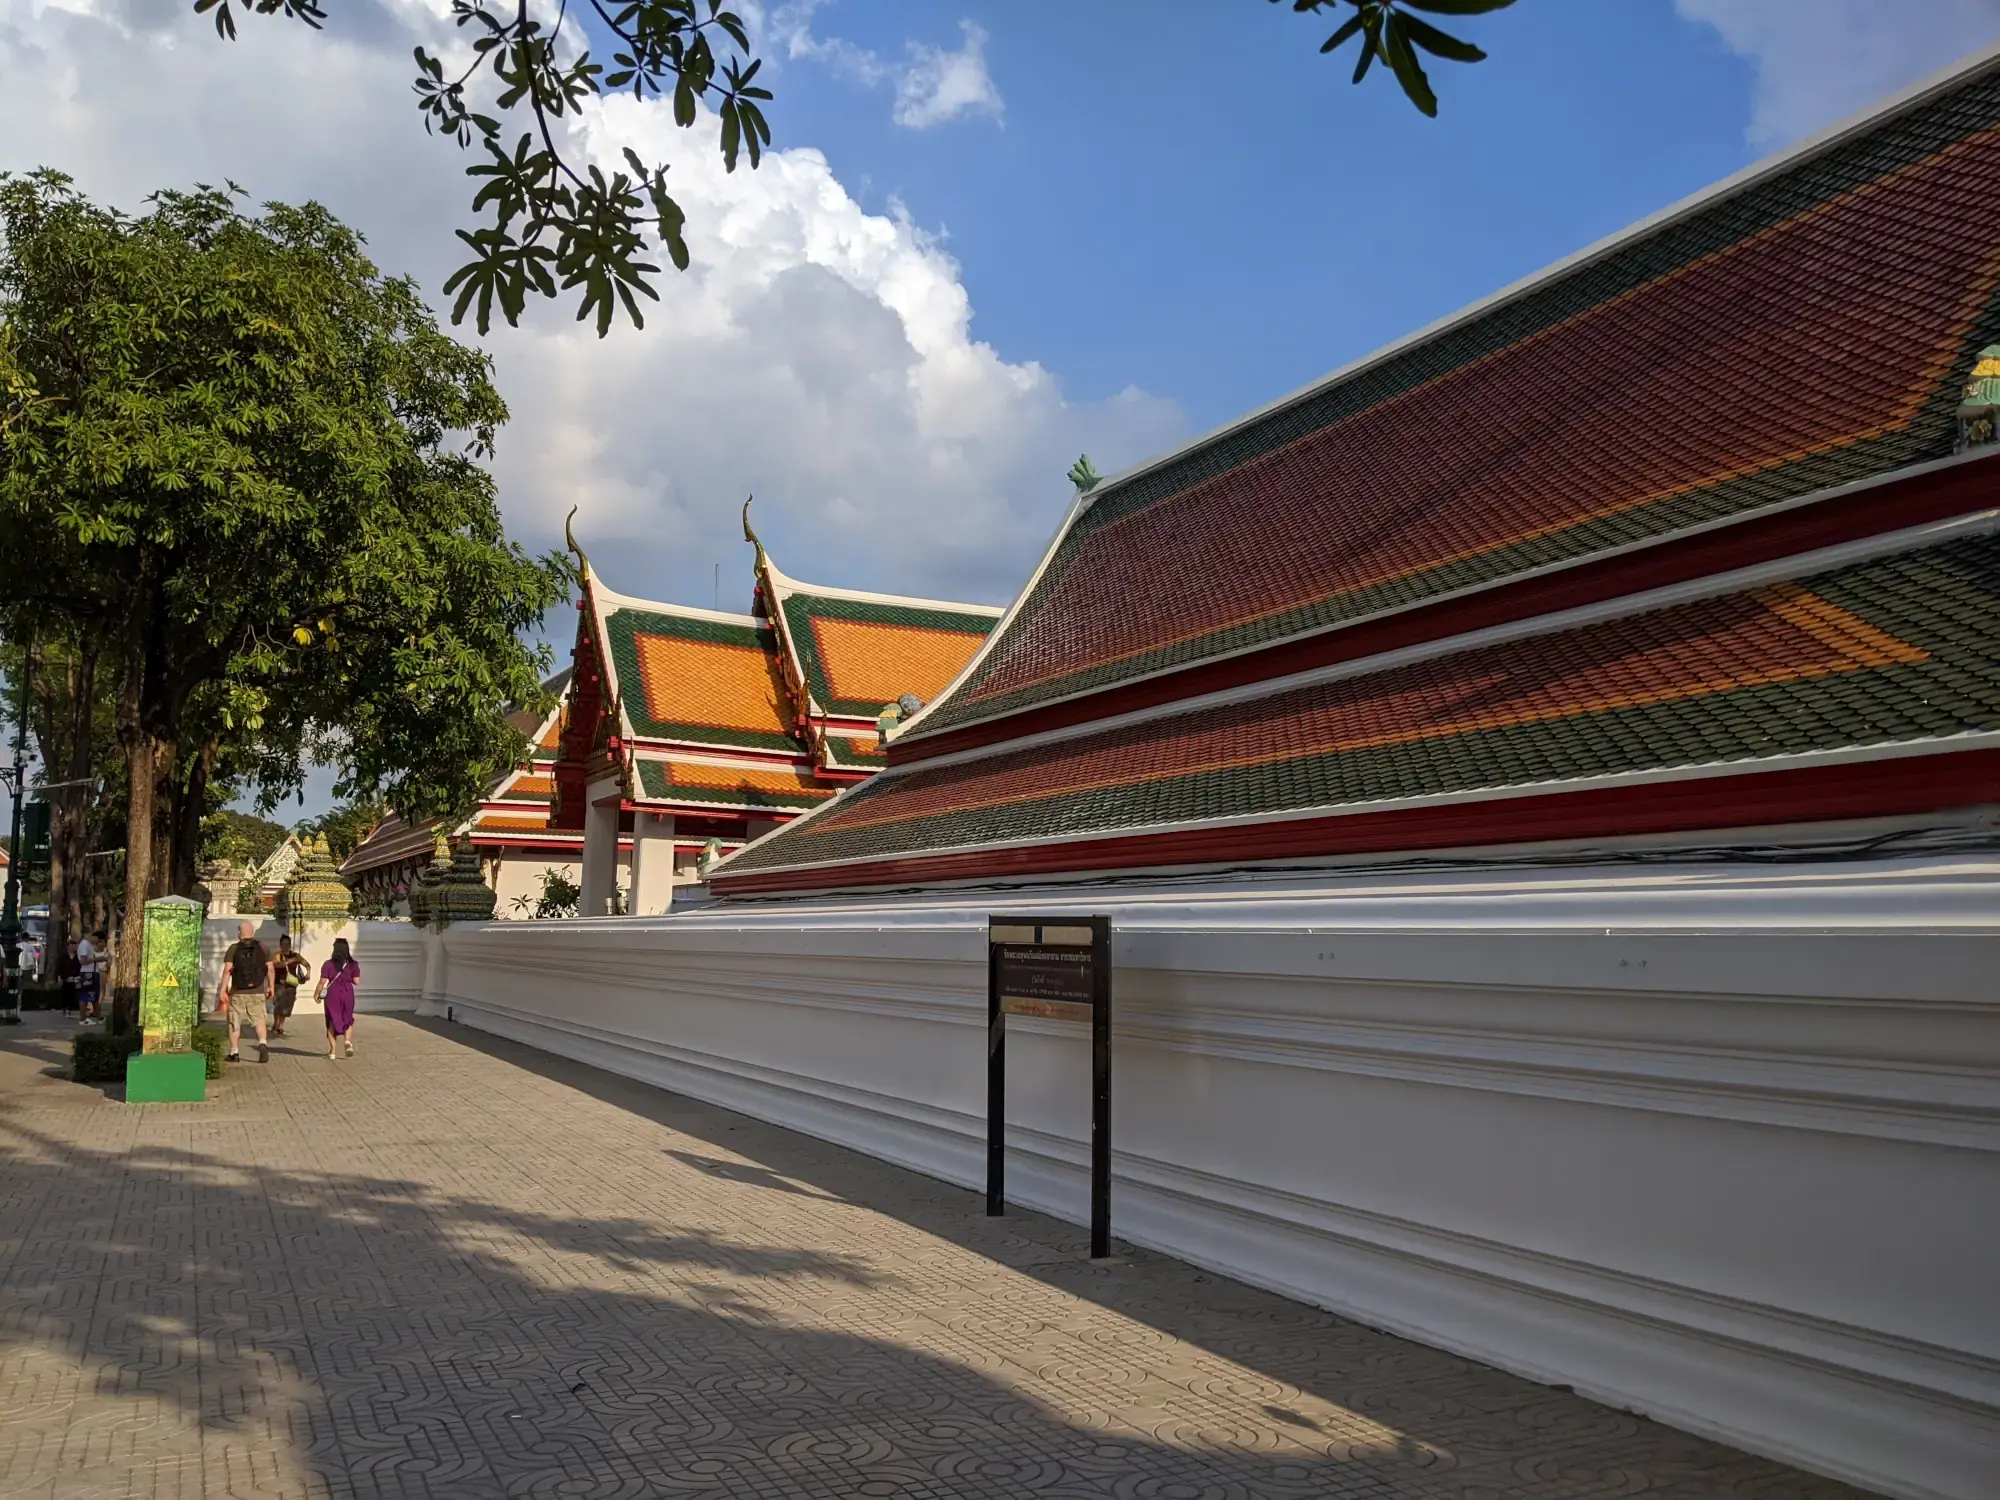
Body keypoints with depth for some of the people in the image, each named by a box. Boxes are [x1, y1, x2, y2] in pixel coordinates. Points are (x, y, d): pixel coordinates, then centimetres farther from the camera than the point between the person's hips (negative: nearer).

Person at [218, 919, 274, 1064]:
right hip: (257, 992, 1)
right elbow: (270, 968, 3)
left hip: (237, 992, -1)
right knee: (259, 1021, 4)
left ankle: (234, 1053, 13)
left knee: (235, 1023, 10)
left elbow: (227, 970, -10)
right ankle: (262, 1043, -20)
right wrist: (270, 987, 12)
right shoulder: (263, 948, 3)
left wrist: (223, 990, -10)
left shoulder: (233, 949, -3)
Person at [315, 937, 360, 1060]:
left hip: (332, 994, -1)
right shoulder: (353, 964, -2)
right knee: (348, 1020, 19)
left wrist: (316, 993, 5)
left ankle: (332, 1051, 9)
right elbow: (356, 981, -4)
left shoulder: (328, 964, -8)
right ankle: (348, 1041, -7)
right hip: (347, 994, 1)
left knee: (332, 1022, 10)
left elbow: (322, 981, -9)